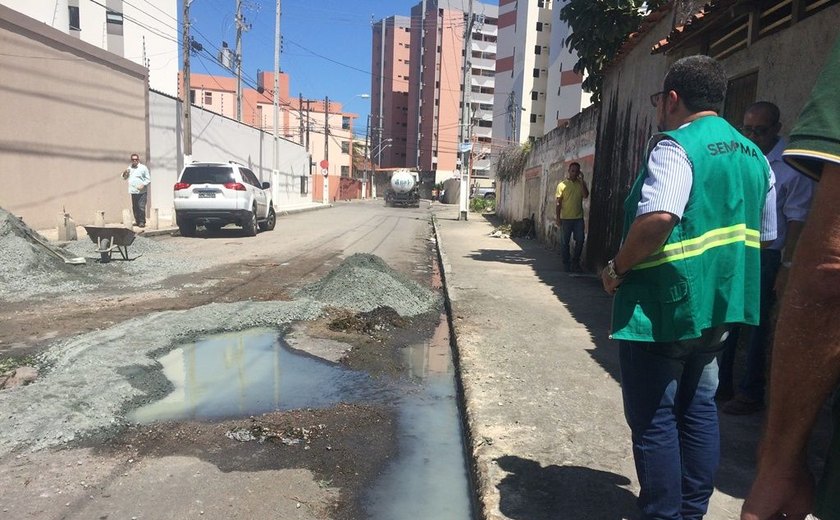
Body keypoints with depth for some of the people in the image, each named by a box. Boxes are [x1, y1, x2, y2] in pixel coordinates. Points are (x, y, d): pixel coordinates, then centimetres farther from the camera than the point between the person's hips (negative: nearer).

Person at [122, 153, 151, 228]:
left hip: (142, 192, -6)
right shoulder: (129, 168, 18)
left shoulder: (143, 168, 1)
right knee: (135, 207, 8)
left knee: (141, 207, -11)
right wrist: (125, 173, 3)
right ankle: (137, 221, 17)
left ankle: (142, 222, -6)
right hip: (133, 192, 6)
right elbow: (124, 178, 24)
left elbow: (148, 179, -1)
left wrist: (143, 185, -16)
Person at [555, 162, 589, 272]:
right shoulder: (562, 184, -1)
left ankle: (575, 262, 17)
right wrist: (558, 218, -7)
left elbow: (586, 195, -11)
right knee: (565, 242, 4)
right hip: (565, 218, -2)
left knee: (580, 240, 1)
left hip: (578, 218, 2)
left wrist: (582, 180, -12)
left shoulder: (581, 183, 7)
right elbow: (558, 202, -2)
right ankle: (566, 264, 15)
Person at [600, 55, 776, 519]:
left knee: (653, 418, 4)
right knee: (698, 409, 19)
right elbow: (764, 234, 18)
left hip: (661, 305, -9)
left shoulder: (676, 146, -15)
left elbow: (658, 218, -31)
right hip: (718, 306, 9)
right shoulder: (753, 155, 12)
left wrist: (618, 268, -17)